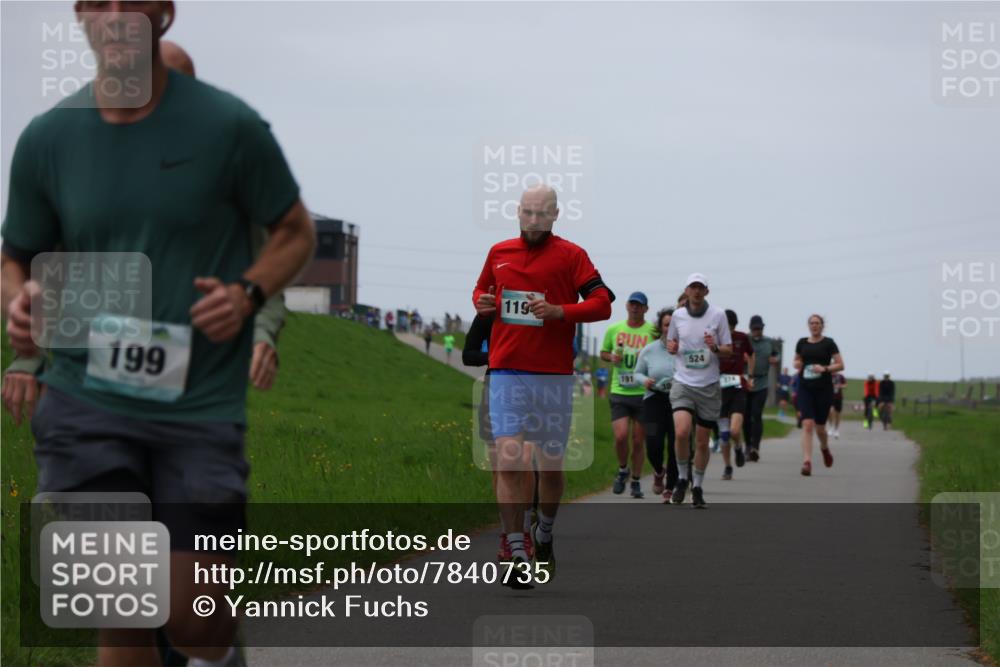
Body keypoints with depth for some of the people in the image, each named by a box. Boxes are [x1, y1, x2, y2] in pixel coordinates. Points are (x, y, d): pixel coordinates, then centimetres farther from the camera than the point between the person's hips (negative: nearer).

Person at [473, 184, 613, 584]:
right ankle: (517, 554, -12)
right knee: (508, 462, -12)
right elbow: (481, 289, 27)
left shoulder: (570, 255, 1)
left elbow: (602, 304, -5)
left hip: (554, 375, -1)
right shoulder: (499, 253, 11)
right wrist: (482, 303, 4)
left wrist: (559, 311, -19)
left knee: (551, 466, 6)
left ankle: (544, 534, 33)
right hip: (506, 373, 1)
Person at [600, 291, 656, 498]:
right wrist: (611, 357, -2)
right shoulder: (614, 329, 7)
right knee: (620, 436, -13)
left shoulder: (653, 331, 0)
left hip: (643, 393, -1)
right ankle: (622, 470, 15)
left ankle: (636, 481, 19)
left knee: (639, 441, 4)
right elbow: (603, 353, 20)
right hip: (619, 392, 1)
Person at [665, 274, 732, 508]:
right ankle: (682, 478, 0)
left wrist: (716, 348, -18)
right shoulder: (678, 315, 4)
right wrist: (671, 347, -5)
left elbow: (729, 350, 3)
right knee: (682, 432, -21)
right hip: (683, 383, 0)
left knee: (702, 442, 5)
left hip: (709, 386, 0)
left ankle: (698, 487, 22)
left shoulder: (717, 315, 0)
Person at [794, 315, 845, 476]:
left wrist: (825, 368, -19)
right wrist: (798, 365, 1)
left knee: (819, 427, 7)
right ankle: (807, 462, -19)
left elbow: (840, 365, -3)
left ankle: (825, 448, 42)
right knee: (807, 424, -13)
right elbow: (797, 360, 25)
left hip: (824, 388, -2)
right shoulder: (802, 343, 9)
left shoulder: (828, 343, -1)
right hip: (805, 388, 2)